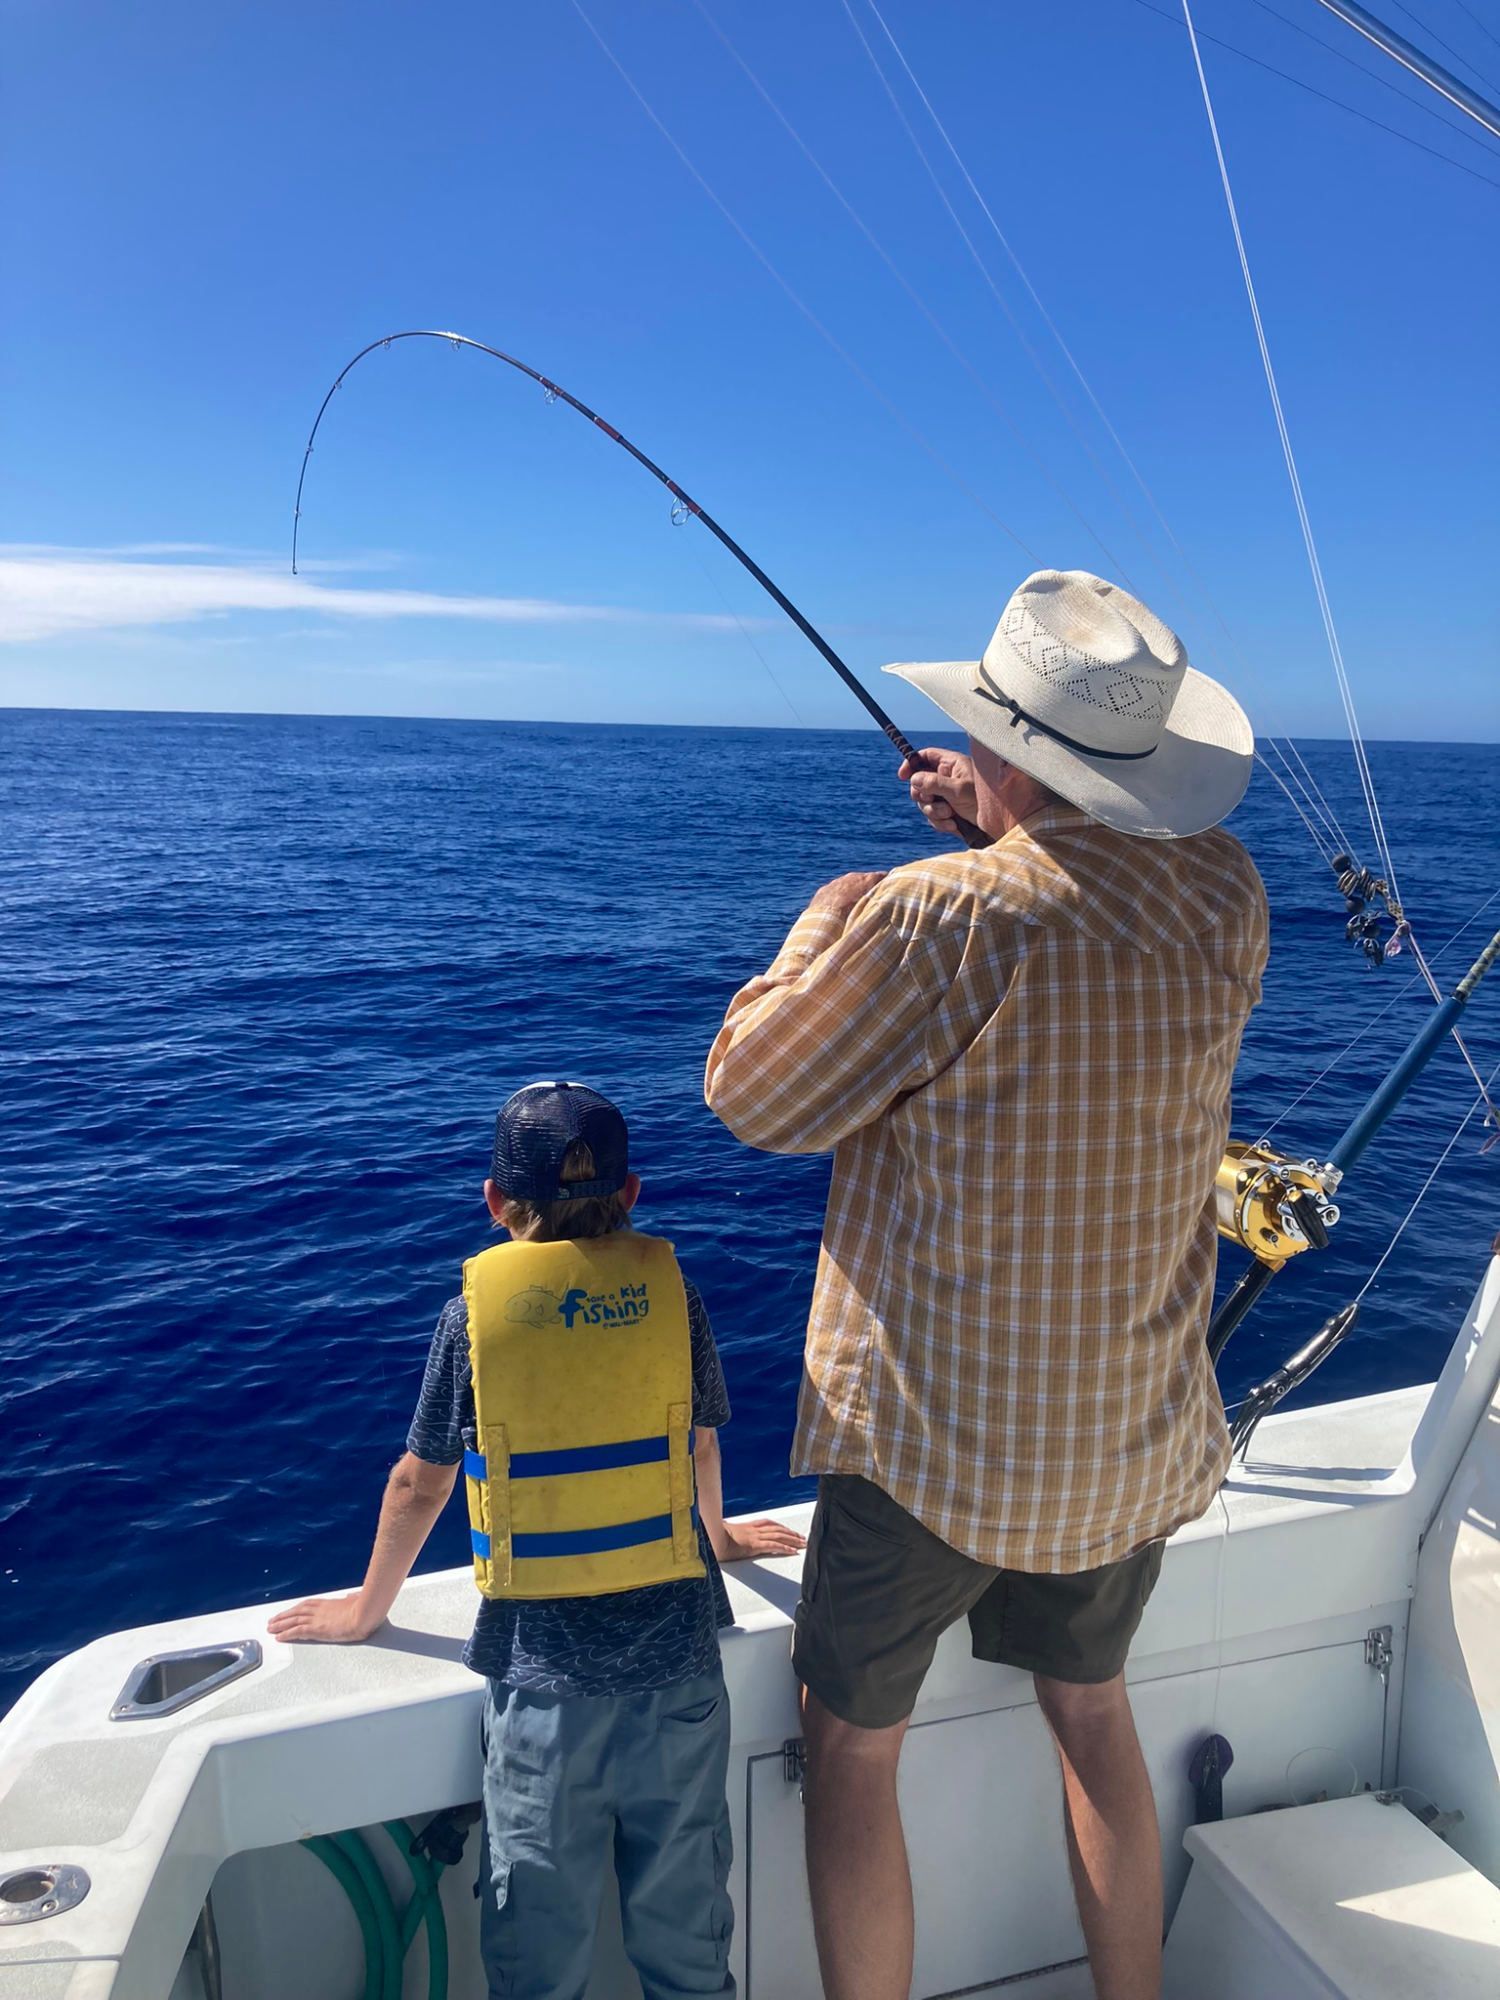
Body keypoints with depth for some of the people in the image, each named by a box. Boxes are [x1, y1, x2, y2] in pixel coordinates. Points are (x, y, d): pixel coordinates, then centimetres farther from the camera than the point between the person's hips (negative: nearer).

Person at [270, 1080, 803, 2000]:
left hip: (542, 1663, -1)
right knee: (682, 1906, 19)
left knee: (542, 1922, 16)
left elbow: (420, 1484, 3)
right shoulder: (670, 1286, -3)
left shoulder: (475, 1308, -5)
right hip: (676, 1649, 1)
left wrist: (368, 1607, 21)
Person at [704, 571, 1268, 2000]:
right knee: (1091, 1707, 28)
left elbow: (748, 1094, -12)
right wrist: (1002, 822, 15)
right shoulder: (1227, 899, -7)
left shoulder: (939, 920, -26)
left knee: (850, 1746, 16)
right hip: (1138, 1435, 6)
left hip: (935, 1445, -6)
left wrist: (829, 918, 1)